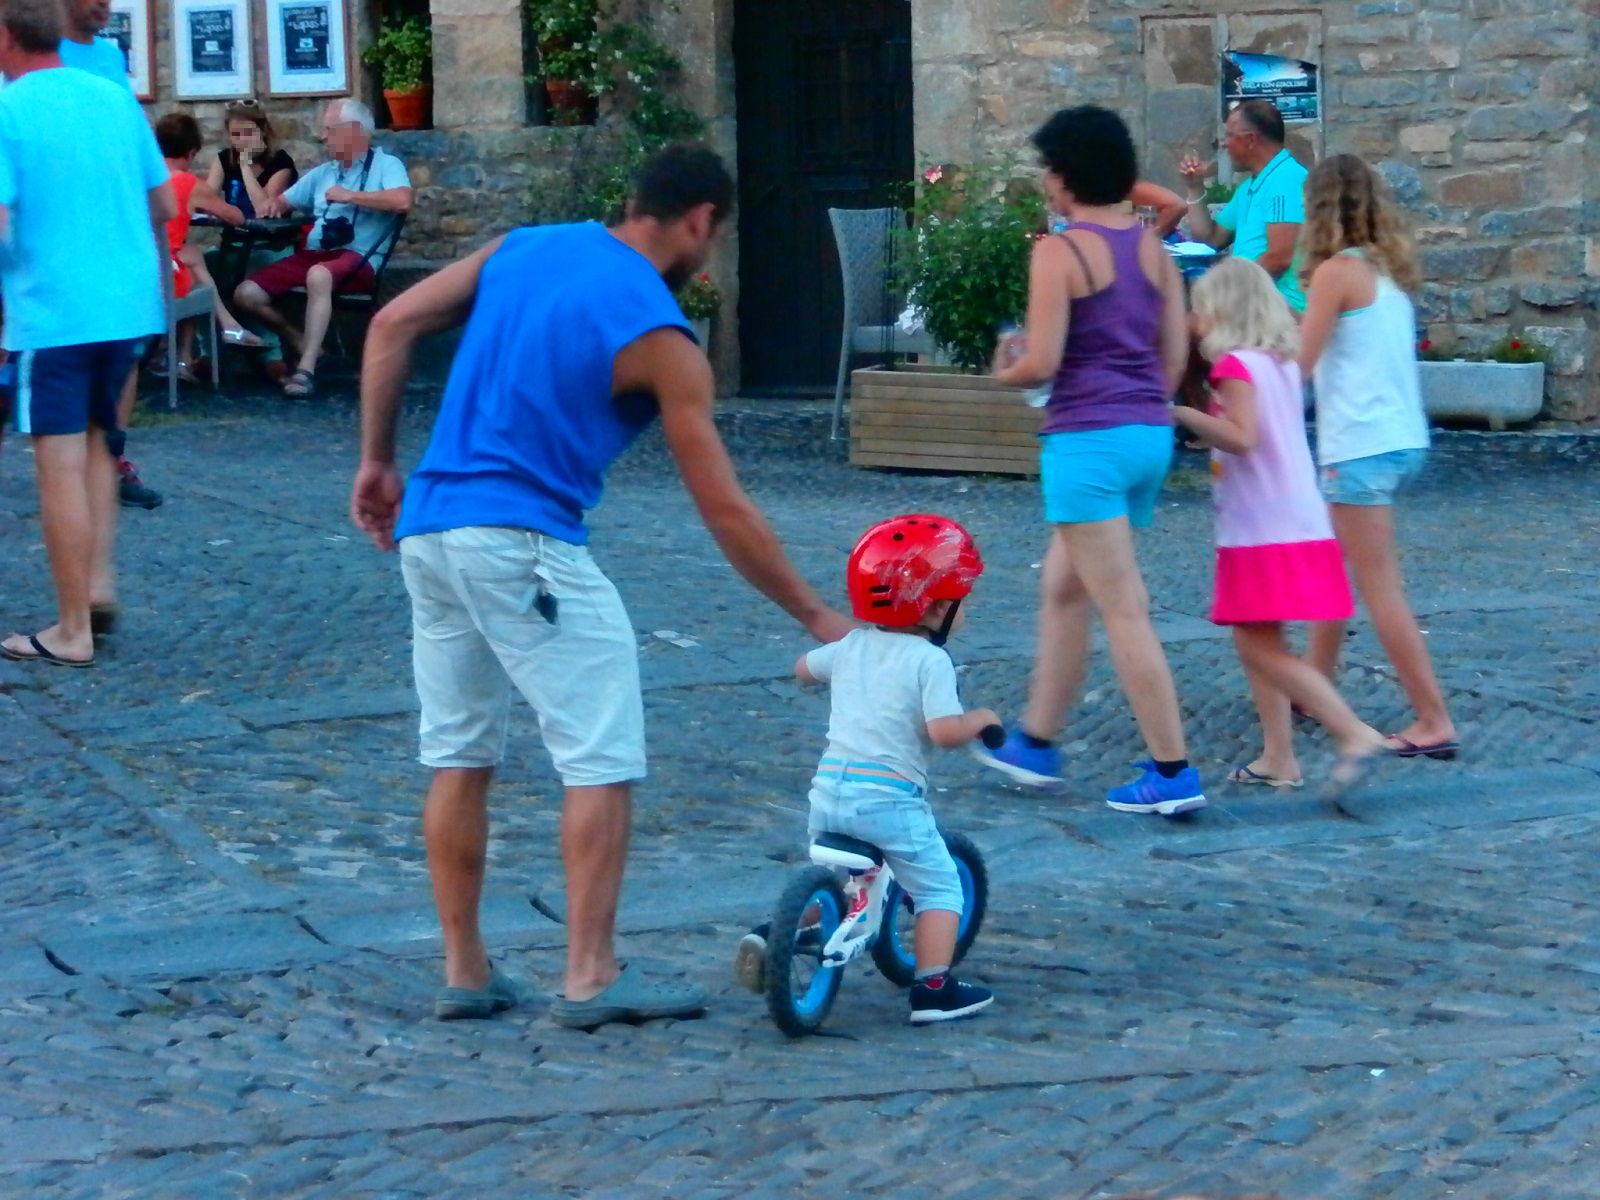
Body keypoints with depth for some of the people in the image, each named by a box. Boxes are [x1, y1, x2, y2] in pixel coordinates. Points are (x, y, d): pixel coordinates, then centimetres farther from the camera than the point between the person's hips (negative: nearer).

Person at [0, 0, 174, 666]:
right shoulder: (115, 98, 8)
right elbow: (164, 205, 13)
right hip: (130, 305, 6)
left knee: (61, 465, -1)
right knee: (97, 440, 23)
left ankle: (72, 631, 2)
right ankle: (99, 580, 13)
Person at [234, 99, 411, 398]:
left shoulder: (385, 165, 2)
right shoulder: (323, 173, 22)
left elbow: (402, 201, -19)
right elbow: (284, 202, 31)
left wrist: (349, 196, -13)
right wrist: (273, 203, 6)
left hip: (358, 259, -7)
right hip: (313, 254, 7)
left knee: (319, 275, -41)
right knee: (247, 294, -10)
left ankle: (306, 369, -40)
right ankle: (304, 345, 3)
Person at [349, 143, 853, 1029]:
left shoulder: (527, 248, 12)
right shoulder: (659, 338, -6)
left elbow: (392, 325, 9)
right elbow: (723, 508, -5)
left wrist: (376, 461, 15)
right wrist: (816, 617, 2)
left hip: (426, 527, 8)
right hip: (522, 543, -7)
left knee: (458, 757, 13)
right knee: (603, 759, -1)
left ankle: (464, 970, 17)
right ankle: (590, 977, -2)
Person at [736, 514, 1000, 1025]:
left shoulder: (851, 647, 11)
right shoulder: (930, 661, -9)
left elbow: (803, 669, 29)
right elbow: (944, 731, -19)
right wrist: (982, 719, 0)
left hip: (829, 791, 6)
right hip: (889, 799, -6)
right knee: (940, 889, 7)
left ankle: (771, 934, 9)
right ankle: (933, 990, 0)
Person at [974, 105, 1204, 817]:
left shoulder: (1059, 252, -11)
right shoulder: (1152, 249, 9)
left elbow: (1041, 362, -15)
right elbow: (1176, 355, 11)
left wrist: (1006, 369, 6)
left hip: (1088, 437, -8)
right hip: (1150, 433, 8)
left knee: (1124, 612, -5)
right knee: (1061, 589, 21)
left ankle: (1173, 773, -5)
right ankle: (1037, 744, 30)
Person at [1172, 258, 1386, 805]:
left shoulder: (1236, 365, -12)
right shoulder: (1281, 362, 15)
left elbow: (1242, 436, -22)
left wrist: (1183, 415, -19)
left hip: (1265, 534, -10)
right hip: (1297, 526, 10)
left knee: (1262, 648, -11)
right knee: (1255, 642, 16)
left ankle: (1354, 733, -19)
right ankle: (1278, 758, 16)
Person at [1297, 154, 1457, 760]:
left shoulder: (1337, 272, -11)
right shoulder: (1389, 270, 12)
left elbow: (1300, 363, -11)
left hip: (1361, 446, -9)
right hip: (1404, 438, 9)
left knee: (1379, 588, -5)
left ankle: (1434, 722, -6)